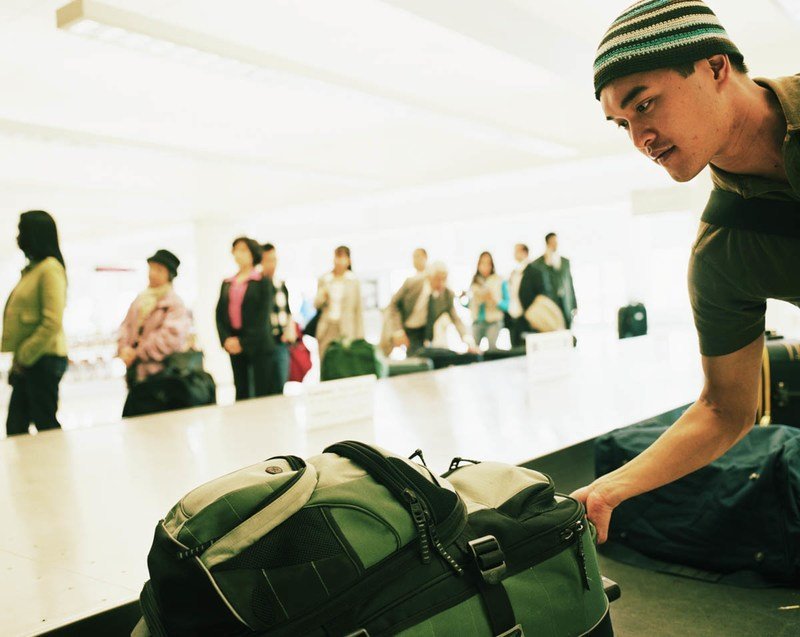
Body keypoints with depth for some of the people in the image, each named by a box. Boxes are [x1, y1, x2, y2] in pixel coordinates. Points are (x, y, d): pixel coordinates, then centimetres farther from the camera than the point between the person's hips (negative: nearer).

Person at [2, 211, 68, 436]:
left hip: (43, 359, -9)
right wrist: (19, 357, 13)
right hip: (27, 361, 9)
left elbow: (52, 323, -20)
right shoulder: (32, 269, 16)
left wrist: (25, 356, -16)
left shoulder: (50, 269, -12)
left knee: (45, 423, -2)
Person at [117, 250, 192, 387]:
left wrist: (138, 353, -15)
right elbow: (126, 327, 13)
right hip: (136, 372, 7)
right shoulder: (140, 300, 14)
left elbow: (171, 337, -19)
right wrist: (124, 348, -8)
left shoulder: (175, 304, -9)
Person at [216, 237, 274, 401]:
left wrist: (243, 342, -13)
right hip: (234, 345, 4)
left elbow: (263, 316, -9)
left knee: (261, 392, -4)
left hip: (258, 344, -4)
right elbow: (220, 314, 8)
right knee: (241, 393, 7)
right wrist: (226, 339, -7)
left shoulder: (263, 282, -1)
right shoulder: (227, 284, 14)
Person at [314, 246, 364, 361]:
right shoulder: (324, 279, 8)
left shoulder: (353, 281, 2)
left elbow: (358, 309, 4)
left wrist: (360, 336, 2)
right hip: (327, 328, 2)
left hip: (346, 329, -2)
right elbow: (316, 305, 14)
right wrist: (322, 296, -10)